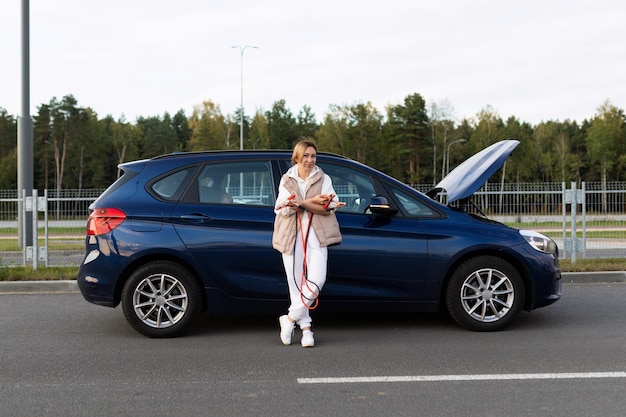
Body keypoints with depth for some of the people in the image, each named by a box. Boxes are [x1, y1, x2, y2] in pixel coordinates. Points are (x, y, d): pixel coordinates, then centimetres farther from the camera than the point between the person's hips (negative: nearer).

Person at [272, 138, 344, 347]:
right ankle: (305, 328, 9)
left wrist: (302, 204, -18)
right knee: (296, 282, 0)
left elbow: (328, 209, -5)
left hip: (316, 236, -1)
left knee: (316, 280, -16)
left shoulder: (324, 179, 9)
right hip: (292, 236, 1)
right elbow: (283, 209, -5)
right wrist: (313, 201, -15)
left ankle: (290, 318, -3)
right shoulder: (286, 180, 11)